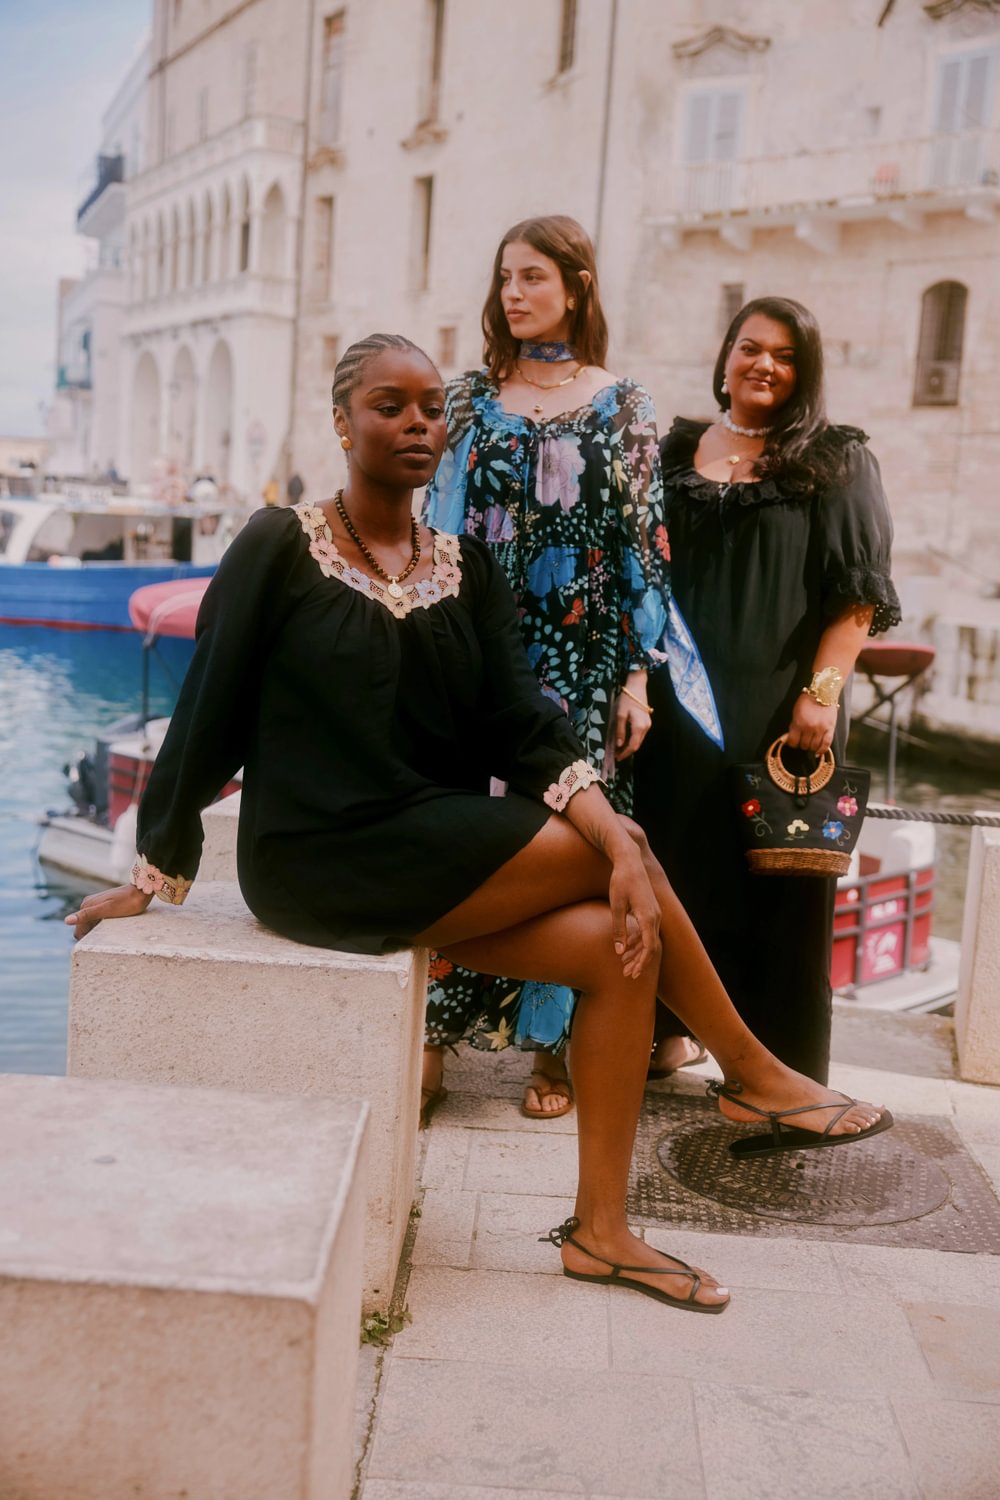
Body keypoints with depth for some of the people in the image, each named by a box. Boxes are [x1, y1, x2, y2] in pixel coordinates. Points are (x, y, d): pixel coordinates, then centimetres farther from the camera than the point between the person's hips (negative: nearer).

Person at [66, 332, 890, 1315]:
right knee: (618, 856, -16)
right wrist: (154, 876, -1)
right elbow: (206, 718, -3)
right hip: (319, 864, -6)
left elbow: (526, 733, -1)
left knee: (616, 947, -14)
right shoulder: (280, 551, -5)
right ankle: (753, 1074, 3)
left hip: (436, 853, 6)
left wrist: (620, 844, -15)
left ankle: (600, 1231, -3)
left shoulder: (465, 571, 9)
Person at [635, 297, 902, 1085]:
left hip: (778, 706, -3)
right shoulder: (679, 453, 12)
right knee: (680, 871, 9)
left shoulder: (836, 461, 1)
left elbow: (857, 589, -5)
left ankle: (781, 1070, 10)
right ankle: (666, 1028, 22)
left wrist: (823, 690, -15)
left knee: (776, 885, 1)